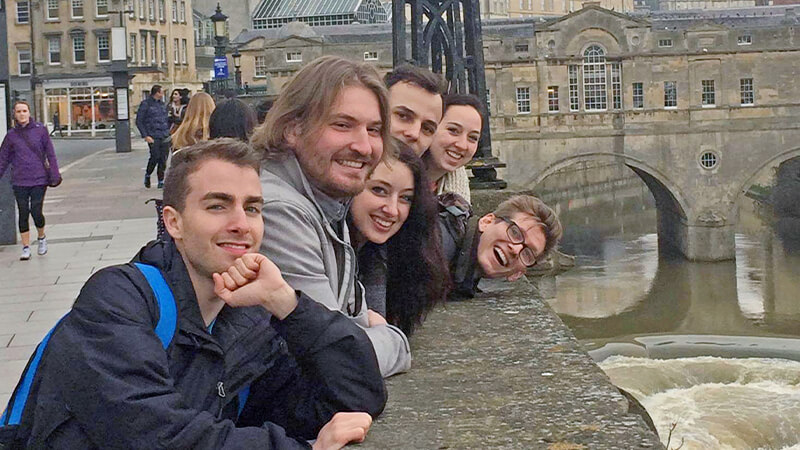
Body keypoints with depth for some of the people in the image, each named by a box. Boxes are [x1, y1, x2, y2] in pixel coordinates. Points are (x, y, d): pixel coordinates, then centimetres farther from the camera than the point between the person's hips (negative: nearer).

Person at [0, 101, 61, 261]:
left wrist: (54, 174, -3)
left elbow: (50, 153, 2)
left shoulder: (40, 130, 0)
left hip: (39, 179, -2)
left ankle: (42, 238, 24)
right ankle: (26, 248, 13)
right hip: (19, 181, 2)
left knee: (36, 212, -5)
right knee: (23, 214, 3)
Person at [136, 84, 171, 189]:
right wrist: (145, 136, -11)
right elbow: (139, 121, -4)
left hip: (165, 136, 6)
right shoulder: (145, 104, -3)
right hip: (153, 136, -6)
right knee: (155, 157, -11)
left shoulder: (162, 104, 16)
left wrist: (168, 132, 12)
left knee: (163, 159, 1)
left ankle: (161, 181, 7)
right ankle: (147, 175, 14)